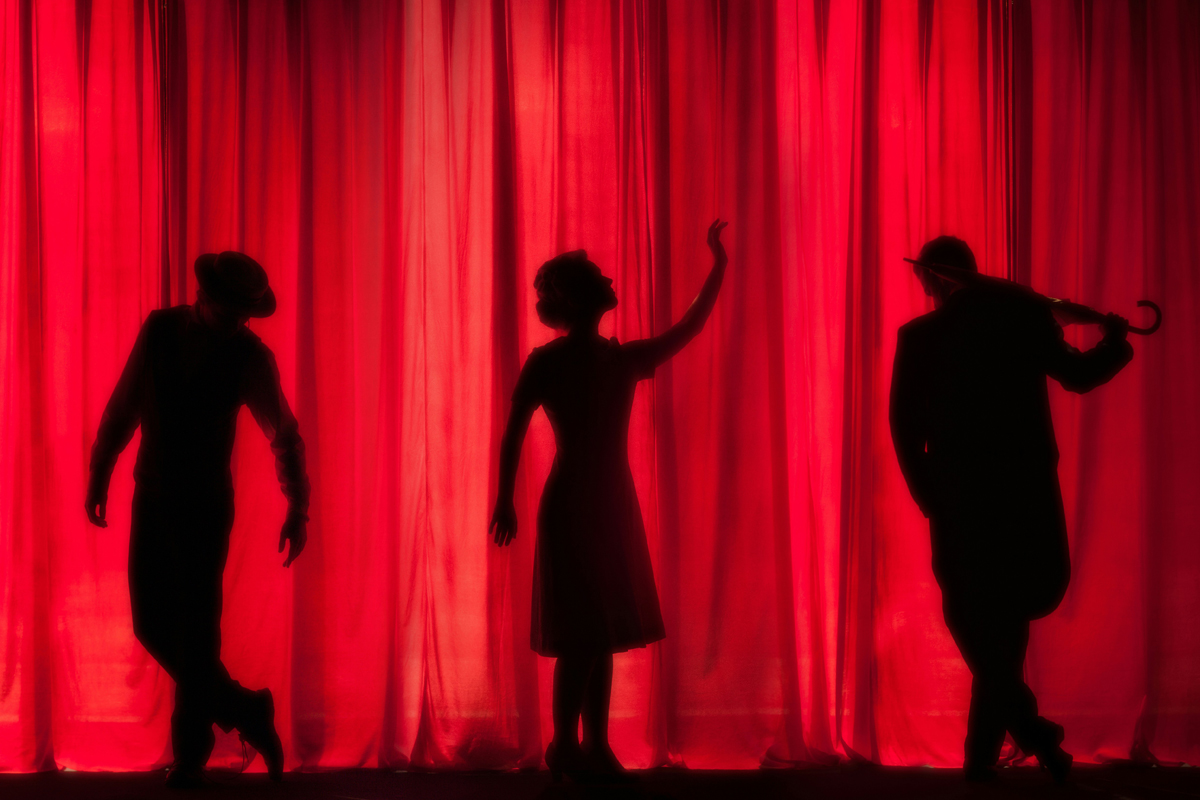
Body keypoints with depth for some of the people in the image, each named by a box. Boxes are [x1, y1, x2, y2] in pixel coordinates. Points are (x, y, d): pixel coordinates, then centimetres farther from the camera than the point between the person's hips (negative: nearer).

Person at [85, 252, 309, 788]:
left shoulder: (251, 356, -9)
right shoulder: (160, 330, -2)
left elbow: (285, 436, -5)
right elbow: (123, 406, 4)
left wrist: (298, 509, -12)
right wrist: (99, 475, 6)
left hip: (206, 507, -3)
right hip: (151, 499, 3)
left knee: (195, 628, -4)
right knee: (152, 625, 3)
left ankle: (190, 748, 9)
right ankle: (242, 711, 20)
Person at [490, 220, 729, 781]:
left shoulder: (623, 360, 10)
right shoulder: (546, 363, -6)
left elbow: (687, 330, 12)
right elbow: (514, 434, -6)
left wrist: (719, 268, 8)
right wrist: (505, 500, -11)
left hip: (613, 504, 6)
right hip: (570, 507, -6)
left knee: (602, 631, 8)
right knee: (581, 633, -8)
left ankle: (595, 747, 13)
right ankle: (565, 746, 1)